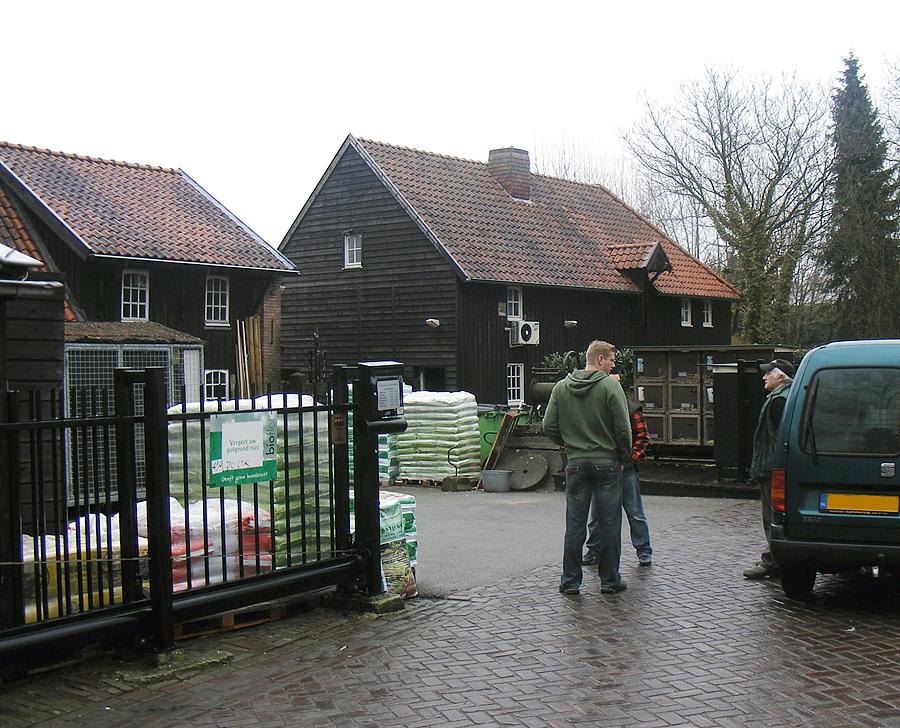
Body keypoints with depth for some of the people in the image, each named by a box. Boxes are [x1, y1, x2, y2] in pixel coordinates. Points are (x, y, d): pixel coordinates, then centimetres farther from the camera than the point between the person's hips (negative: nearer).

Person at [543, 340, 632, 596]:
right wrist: (624, 457, 3)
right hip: (607, 463, -3)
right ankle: (610, 580, 13)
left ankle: (570, 581, 12)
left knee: (575, 524, 8)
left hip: (576, 463, 3)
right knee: (609, 523, 6)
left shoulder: (561, 387, 4)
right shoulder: (610, 386, -9)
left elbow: (549, 426, 3)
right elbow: (623, 428, -11)